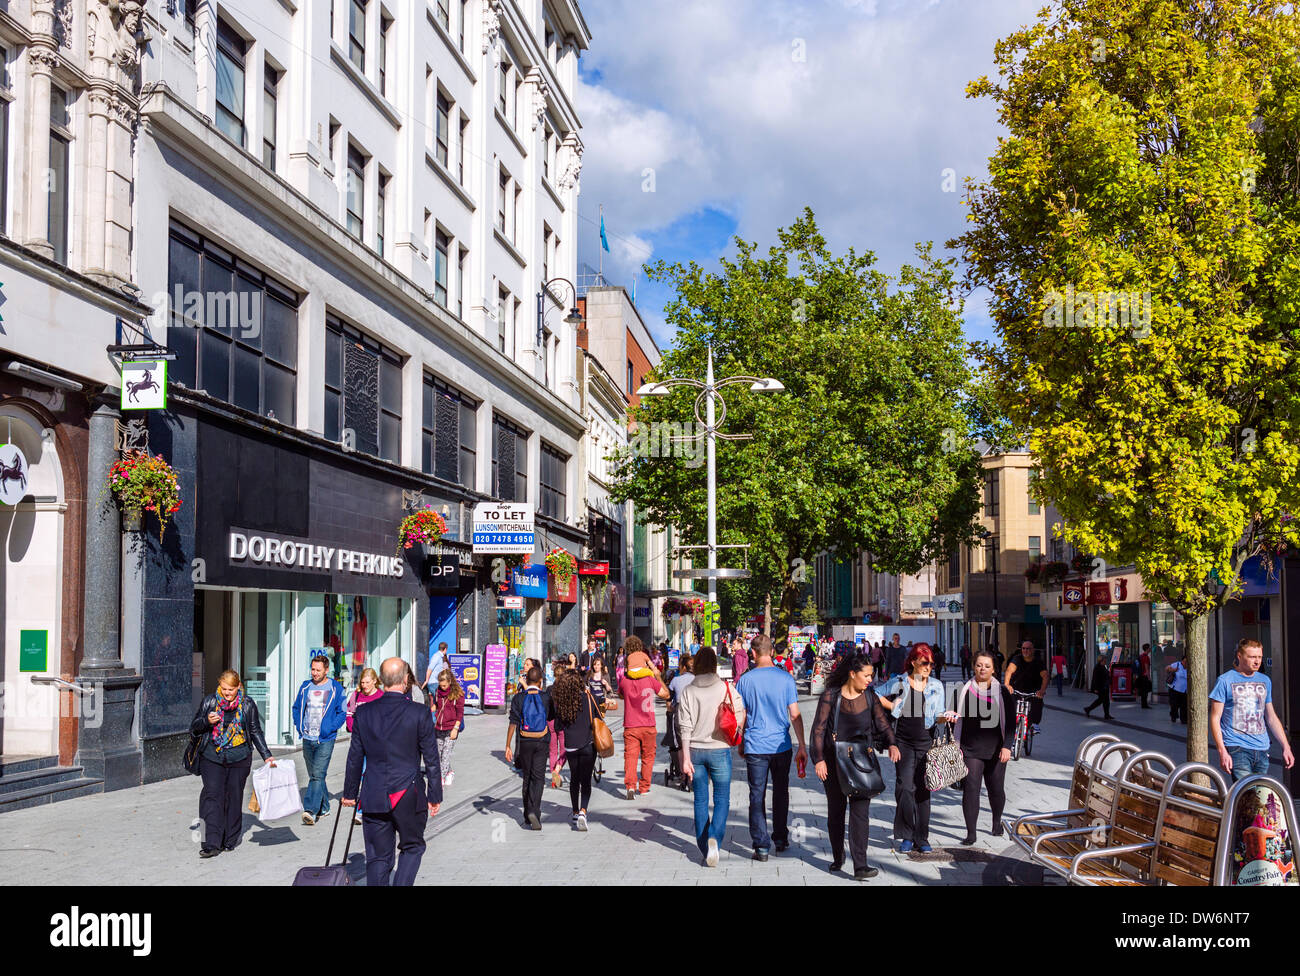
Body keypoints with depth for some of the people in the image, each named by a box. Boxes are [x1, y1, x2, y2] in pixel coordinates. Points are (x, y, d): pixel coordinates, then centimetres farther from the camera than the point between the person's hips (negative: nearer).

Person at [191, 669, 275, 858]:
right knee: (212, 796, -11)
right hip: (212, 758, 0)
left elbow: (256, 732, 10)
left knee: (234, 798, 4)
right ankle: (212, 844, -14)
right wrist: (207, 721, -13)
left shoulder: (247, 704, 3)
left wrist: (267, 756, 5)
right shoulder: (210, 702, 2)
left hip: (239, 759, 0)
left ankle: (230, 840, 17)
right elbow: (194, 727, 9)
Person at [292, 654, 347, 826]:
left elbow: (342, 713, -1)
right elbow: (296, 708, 20)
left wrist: (329, 729, -10)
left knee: (318, 775, -16)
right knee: (313, 776, 13)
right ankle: (324, 808, 26)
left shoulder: (336, 689, -2)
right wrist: (299, 727, 7)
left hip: (325, 740, -5)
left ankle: (310, 810, -22)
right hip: (307, 739, 5)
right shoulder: (305, 687, 9)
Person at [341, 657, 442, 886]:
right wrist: (435, 796, 4)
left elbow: (354, 758, 7)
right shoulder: (420, 713, -9)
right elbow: (431, 759, -5)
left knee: (378, 858, 10)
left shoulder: (363, 713, -1)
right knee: (412, 847, 16)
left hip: (373, 798, 2)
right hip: (409, 797, -2)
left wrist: (350, 793, 17)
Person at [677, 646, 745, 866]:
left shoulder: (687, 691, -2)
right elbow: (740, 720, -6)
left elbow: (685, 727, -5)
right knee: (722, 800, 5)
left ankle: (704, 847, 16)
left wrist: (686, 757, -5)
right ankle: (714, 837, -18)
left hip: (695, 751, 2)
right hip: (719, 750, -2)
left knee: (700, 800, 12)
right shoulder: (726, 688, -6)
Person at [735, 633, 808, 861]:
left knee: (757, 797, 3)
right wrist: (802, 746, 3)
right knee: (781, 793, 17)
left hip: (755, 747, -1)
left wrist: (740, 743, 16)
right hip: (781, 746, 1)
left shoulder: (745, 680, -4)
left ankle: (761, 846, 1)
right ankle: (781, 839, 27)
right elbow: (795, 715, -2)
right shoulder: (785, 678, -2)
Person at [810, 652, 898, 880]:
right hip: (834, 761, -1)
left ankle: (860, 866, -11)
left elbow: (882, 724, 6)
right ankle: (837, 857, 30)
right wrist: (819, 759, -15)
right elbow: (819, 728, -6)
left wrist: (891, 744, -14)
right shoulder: (831, 696, -5)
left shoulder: (870, 696, 5)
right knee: (836, 810, 11)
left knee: (860, 811, -9)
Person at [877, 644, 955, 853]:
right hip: (903, 743, -2)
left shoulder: (936, 686, 8)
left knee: (923, 790, 4)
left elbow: (936, 717, 8)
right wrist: (892, 706, -3)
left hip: (925, 742, 2)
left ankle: (921, 838, 12)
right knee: (905, 787, -9)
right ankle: (906, 836, 2)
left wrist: (946, 717, -13)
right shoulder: (899, 683, 1)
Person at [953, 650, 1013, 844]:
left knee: (996, 789, 10)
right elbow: (957, 720, 10)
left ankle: (997, 822, 37)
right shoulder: (964, 691, 4)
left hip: (995, 750, 0)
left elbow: (1010, 721, 2)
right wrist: (956, 746, 4)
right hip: (970, 750, 0)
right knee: (970, 789, -9)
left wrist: (1006, 746, -7)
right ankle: (970, 833, -6)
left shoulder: (1002, 692, 2)